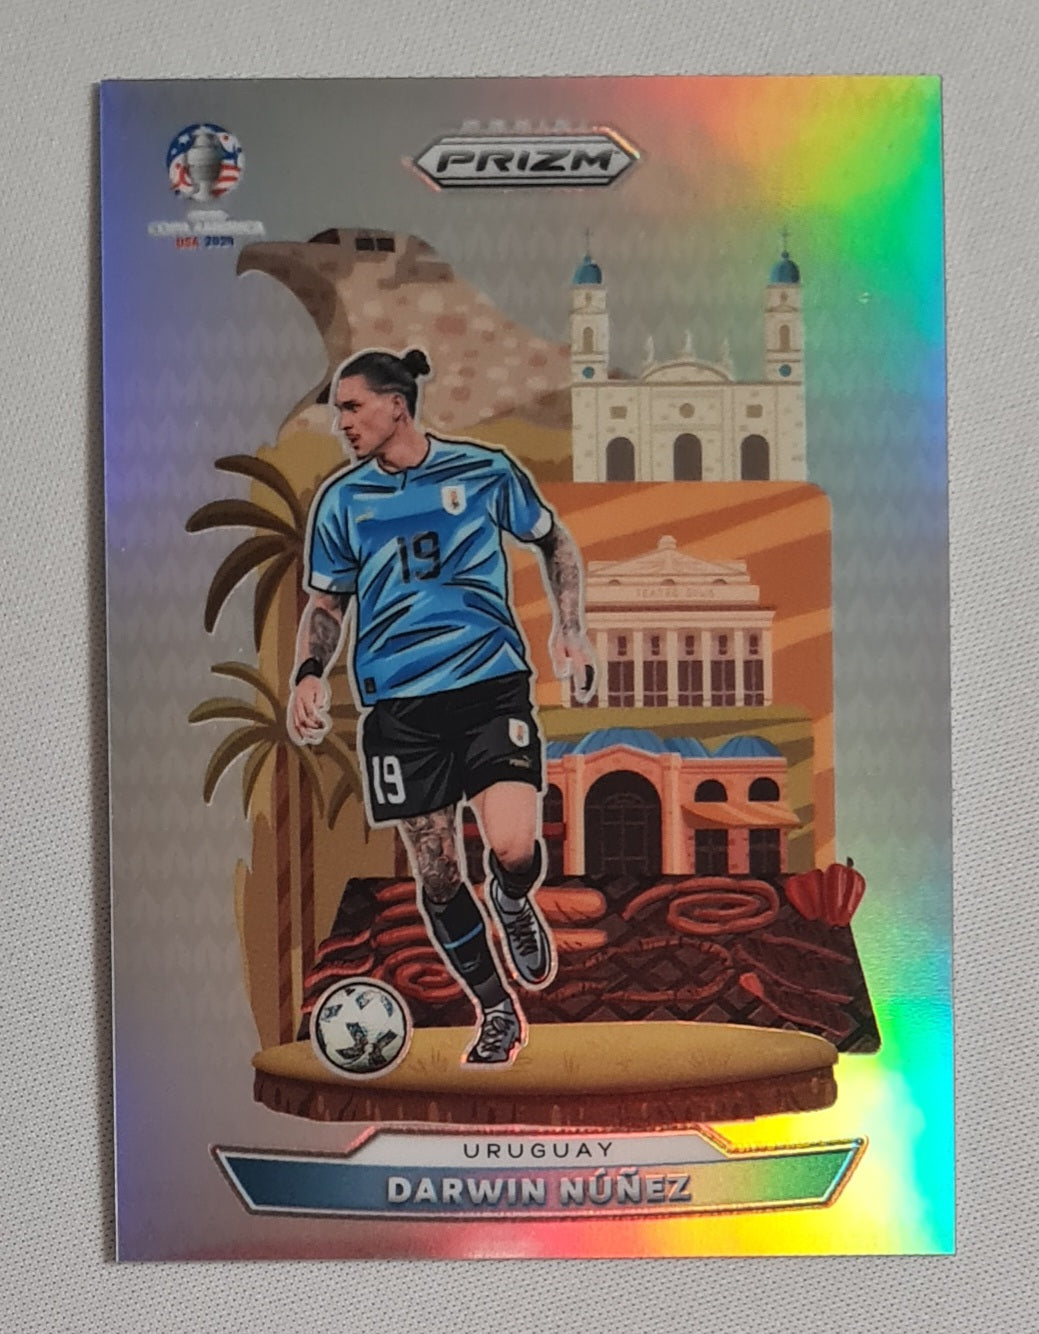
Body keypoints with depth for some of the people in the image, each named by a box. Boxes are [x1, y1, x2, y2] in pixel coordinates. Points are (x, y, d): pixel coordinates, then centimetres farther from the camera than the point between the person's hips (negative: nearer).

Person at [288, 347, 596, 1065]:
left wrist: (571, 628, 3)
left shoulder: (484, 469, 2)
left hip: (492, 681, -2)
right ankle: (497, 1012, 25)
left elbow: (555, 541, 14)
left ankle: (514, 905, 22)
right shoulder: (340, 500, 7)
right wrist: (310, 674, 0)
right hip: (398, 702, 2)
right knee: (435, 873, 2)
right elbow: (327, 602, 16)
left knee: (513, 847, -17)